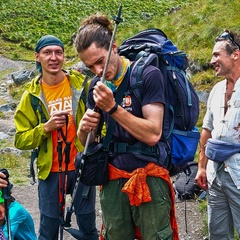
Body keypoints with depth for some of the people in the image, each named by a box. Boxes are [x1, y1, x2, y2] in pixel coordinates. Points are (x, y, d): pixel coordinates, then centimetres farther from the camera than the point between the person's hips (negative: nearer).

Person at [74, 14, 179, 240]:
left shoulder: (148, 75, -12)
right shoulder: (96, 86, 6)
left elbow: (153, 135, -20)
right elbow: (87, 141, 14)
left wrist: (112, 107, -24)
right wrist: (84, 128, -9)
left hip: (149, 180, -5)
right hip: (112, 181, 5)